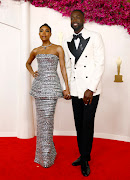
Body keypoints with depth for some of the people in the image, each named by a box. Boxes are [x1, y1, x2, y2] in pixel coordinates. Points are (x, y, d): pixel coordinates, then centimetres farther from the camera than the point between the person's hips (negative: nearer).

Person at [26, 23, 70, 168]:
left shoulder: (58, 49, 2)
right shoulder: (35, 51, 13)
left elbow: (63, 69, -2)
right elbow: (28, 63, 32)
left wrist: (67, 88, -8)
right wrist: (32, 73, 11)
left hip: (51, 86, -4)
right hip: (39, 86, 4)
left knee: (47, 119, -7)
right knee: (41, 118, 7)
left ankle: (46, 156, 5)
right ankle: (44, 151, 23)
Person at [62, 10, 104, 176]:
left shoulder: (95, 37, -1)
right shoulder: (67, 42, 13)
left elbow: (100, 65, -7)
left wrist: (91, 89, -13)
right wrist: (65, 88, 9)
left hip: (91, 90, -4)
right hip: (76, 90, 4)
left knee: (87, 124, -1)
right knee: (79, 124, 10)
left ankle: (85, 159, 15)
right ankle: (83, 155, 26)